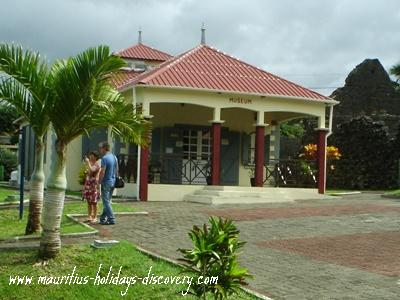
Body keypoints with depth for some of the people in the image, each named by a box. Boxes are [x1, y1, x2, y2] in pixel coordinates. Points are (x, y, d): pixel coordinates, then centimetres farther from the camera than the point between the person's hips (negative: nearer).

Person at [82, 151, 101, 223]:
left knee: (94, 202, -4)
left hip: (94, 184, -7)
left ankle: (95, 217, 2)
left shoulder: (97, 165, -8)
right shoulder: (90, 163, 14)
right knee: (89, 201, 9)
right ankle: (89, 216, 14)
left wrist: (88, 163, -18)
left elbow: (92, 171, -24)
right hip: (88, 183, 7)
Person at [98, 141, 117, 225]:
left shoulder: (104, 158, -16)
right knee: (107, 201, 15)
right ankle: (103, 218, 21)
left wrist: (99, 181, -11)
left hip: (106, 182, -8)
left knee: (106, 202, -2)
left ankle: (111, 219, -4)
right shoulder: (114, 157, 10)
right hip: (113, 182, 8)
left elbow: (102, 172, -20)